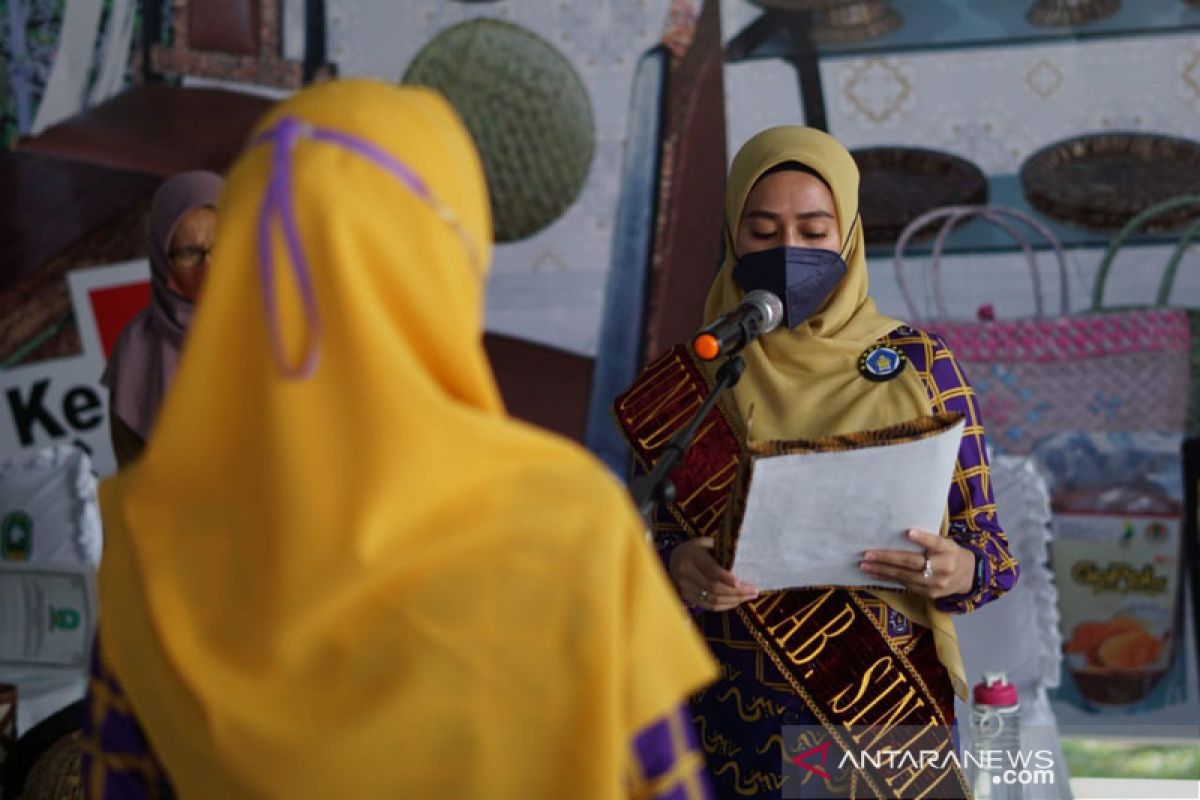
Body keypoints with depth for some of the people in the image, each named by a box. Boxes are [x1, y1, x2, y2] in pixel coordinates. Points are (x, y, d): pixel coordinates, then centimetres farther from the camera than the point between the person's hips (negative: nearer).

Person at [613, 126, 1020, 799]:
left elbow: (990, 548, -2)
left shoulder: (921, 366, -3)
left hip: (891, 708, -1)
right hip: (737, 717, 1)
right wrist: (677, 563, -21)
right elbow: (647, 530, 1)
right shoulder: (687, 379, 0)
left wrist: (958, 571, -24)